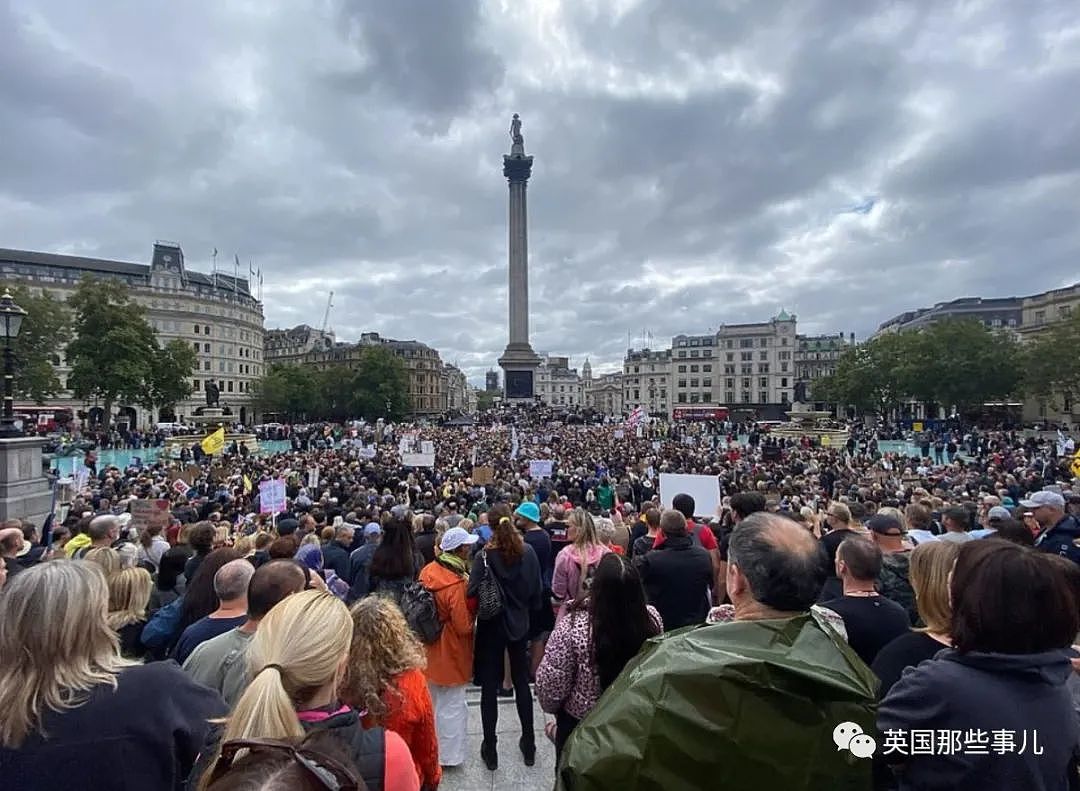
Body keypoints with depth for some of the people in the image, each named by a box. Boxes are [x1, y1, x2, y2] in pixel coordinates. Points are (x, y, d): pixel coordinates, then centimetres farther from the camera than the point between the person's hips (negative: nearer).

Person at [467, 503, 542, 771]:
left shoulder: (484, 556, -19)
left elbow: (473, 592, -21)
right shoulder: (527, 552, -11)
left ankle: (490, 748, 22)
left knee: (490, 686, 11)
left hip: (491, 627, -3)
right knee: (522, 681, 18)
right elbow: (537, 589, -4)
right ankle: (528, 744, 29)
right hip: (519, 624, 3)